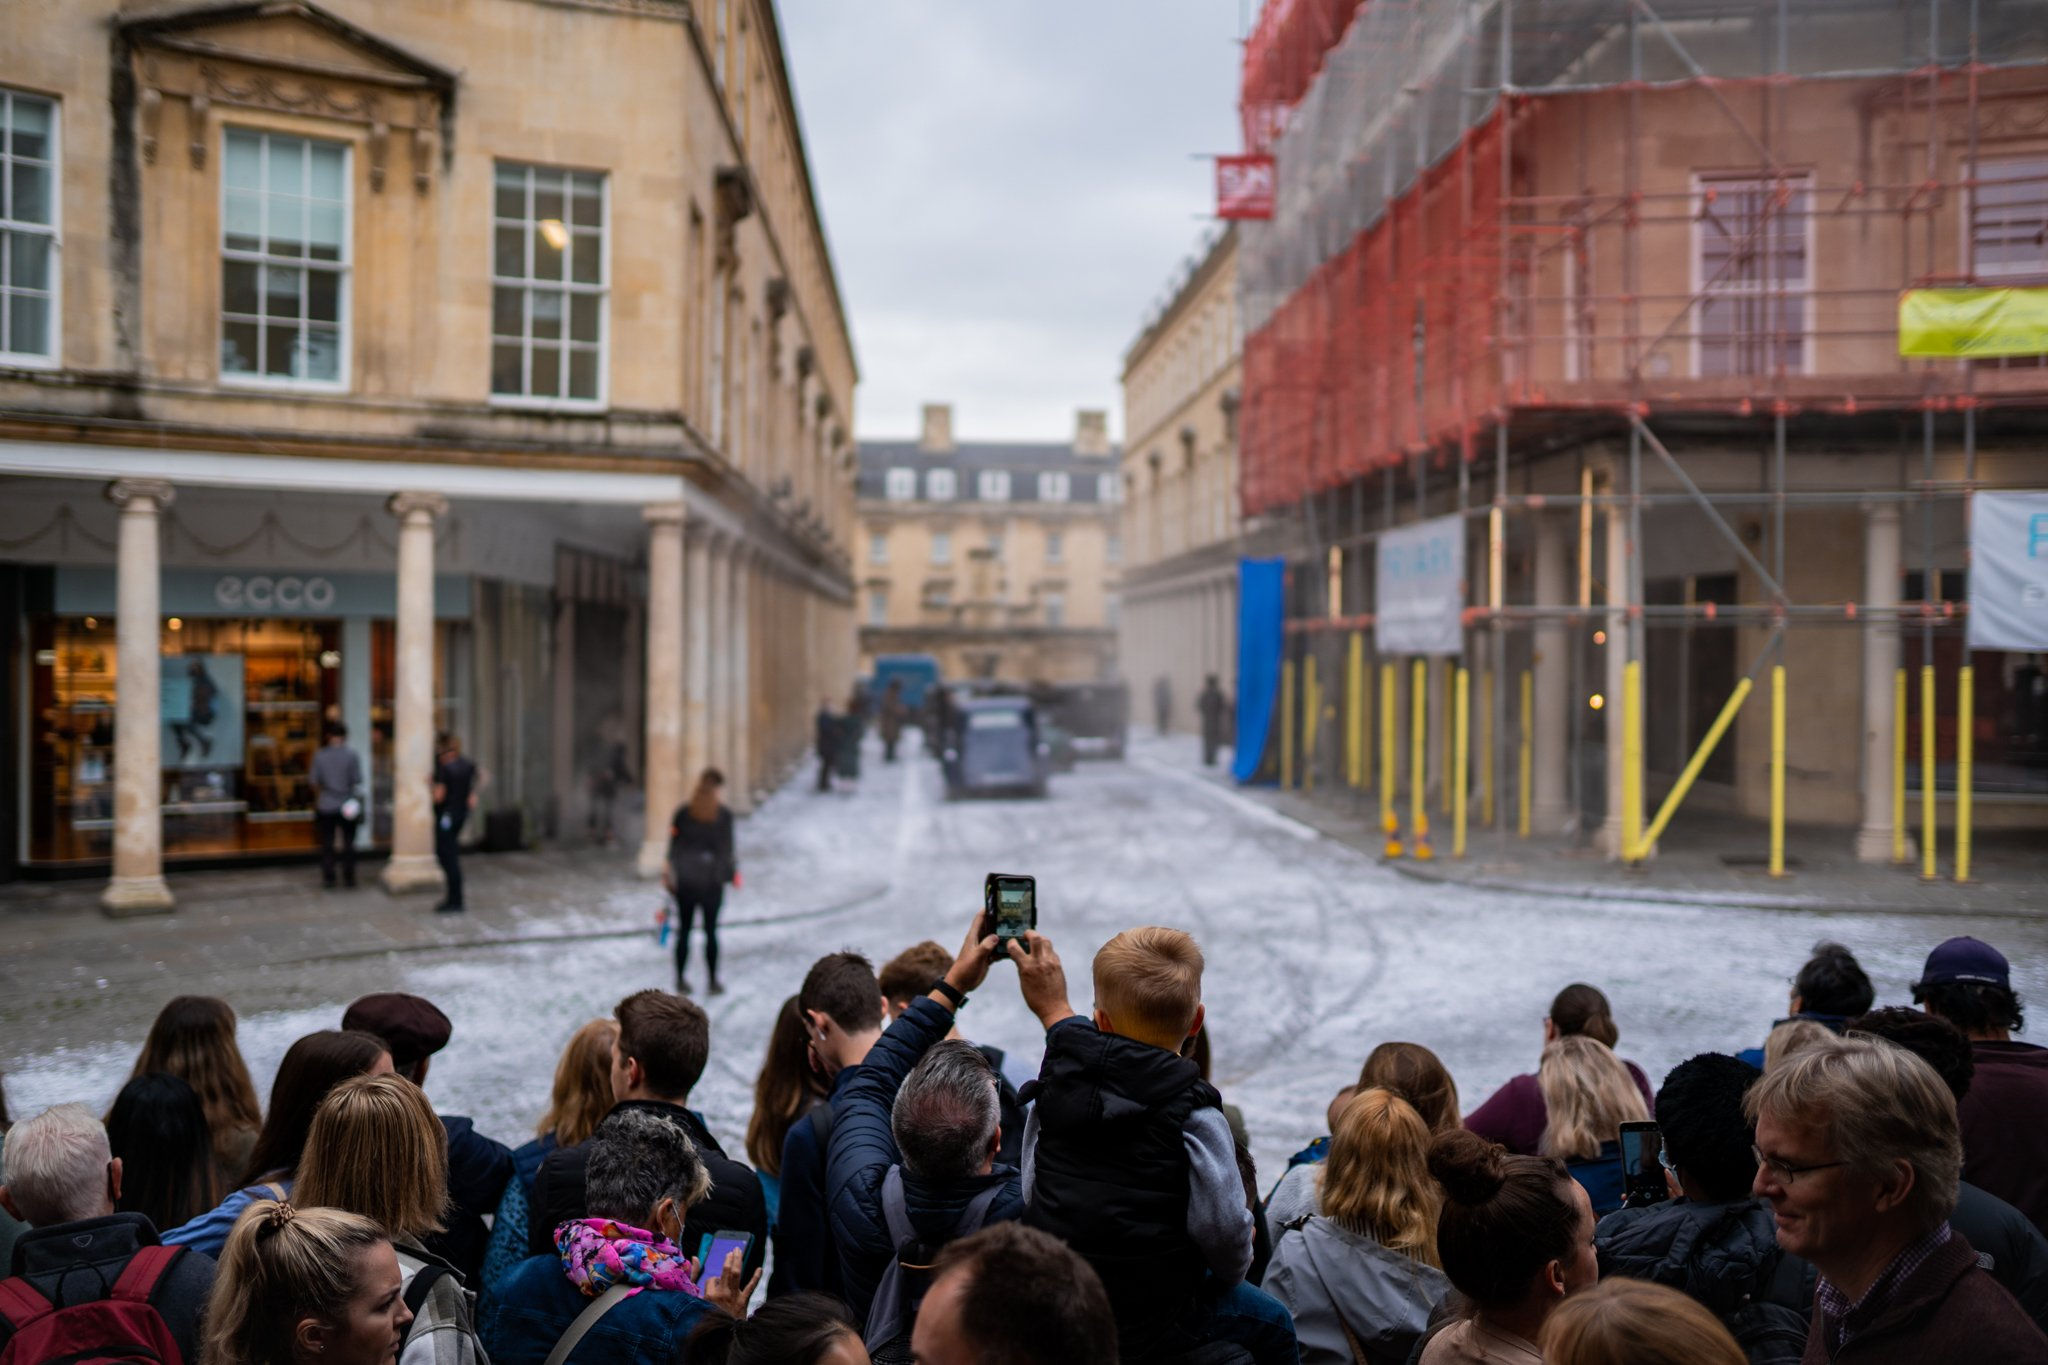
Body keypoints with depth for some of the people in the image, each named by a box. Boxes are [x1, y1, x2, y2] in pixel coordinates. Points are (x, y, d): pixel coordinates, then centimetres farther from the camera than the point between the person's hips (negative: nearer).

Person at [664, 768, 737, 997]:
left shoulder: (682, 813, -2)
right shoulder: (724, 815, -8)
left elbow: (673, 847, 2)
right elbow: (727, 849, -4)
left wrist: (669, 876, 9)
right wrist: (732, 874, 8)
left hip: (685, 882, 2)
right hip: (712, 882, -1)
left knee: (683, 930, 8)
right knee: (711, 931, 6)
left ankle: (681, 980, 11)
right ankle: (713, 981, 8)